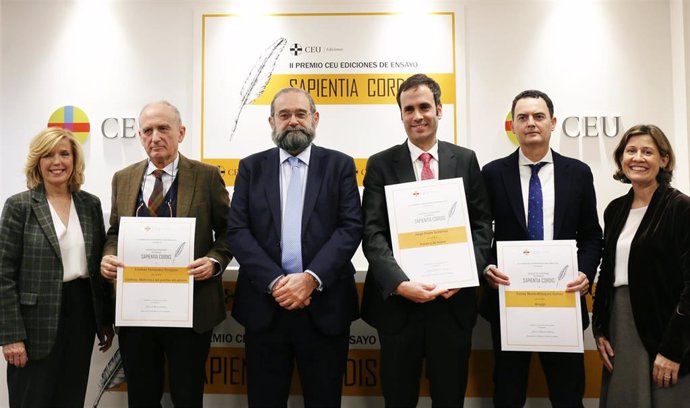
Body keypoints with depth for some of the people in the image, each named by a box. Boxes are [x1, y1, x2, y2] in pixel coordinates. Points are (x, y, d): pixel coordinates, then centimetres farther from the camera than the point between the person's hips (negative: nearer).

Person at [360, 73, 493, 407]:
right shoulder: (381, 165, 0)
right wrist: (400, 283, -20)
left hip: (453, 301, 1)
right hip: (398, 301, -1)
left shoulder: (465, 160, 6)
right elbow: (372, 234, -7)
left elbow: (481, 224, 5)